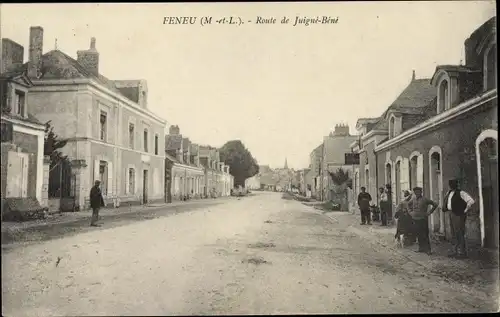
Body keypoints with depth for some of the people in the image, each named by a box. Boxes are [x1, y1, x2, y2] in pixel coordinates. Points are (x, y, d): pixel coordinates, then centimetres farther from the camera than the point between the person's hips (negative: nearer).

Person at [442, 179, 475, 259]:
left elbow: (471, 201, -20)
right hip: (452, 214, 9)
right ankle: (456, 251, 18)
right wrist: (445, 208, 22)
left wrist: (465, 210, -14)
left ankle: (462, 252, -3)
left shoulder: (461, 193, -12)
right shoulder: (449, 192, 13)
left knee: (459, 234, -8)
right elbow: (446, 201, 35)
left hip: (459, 215, -9)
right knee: (455, 234, 12)